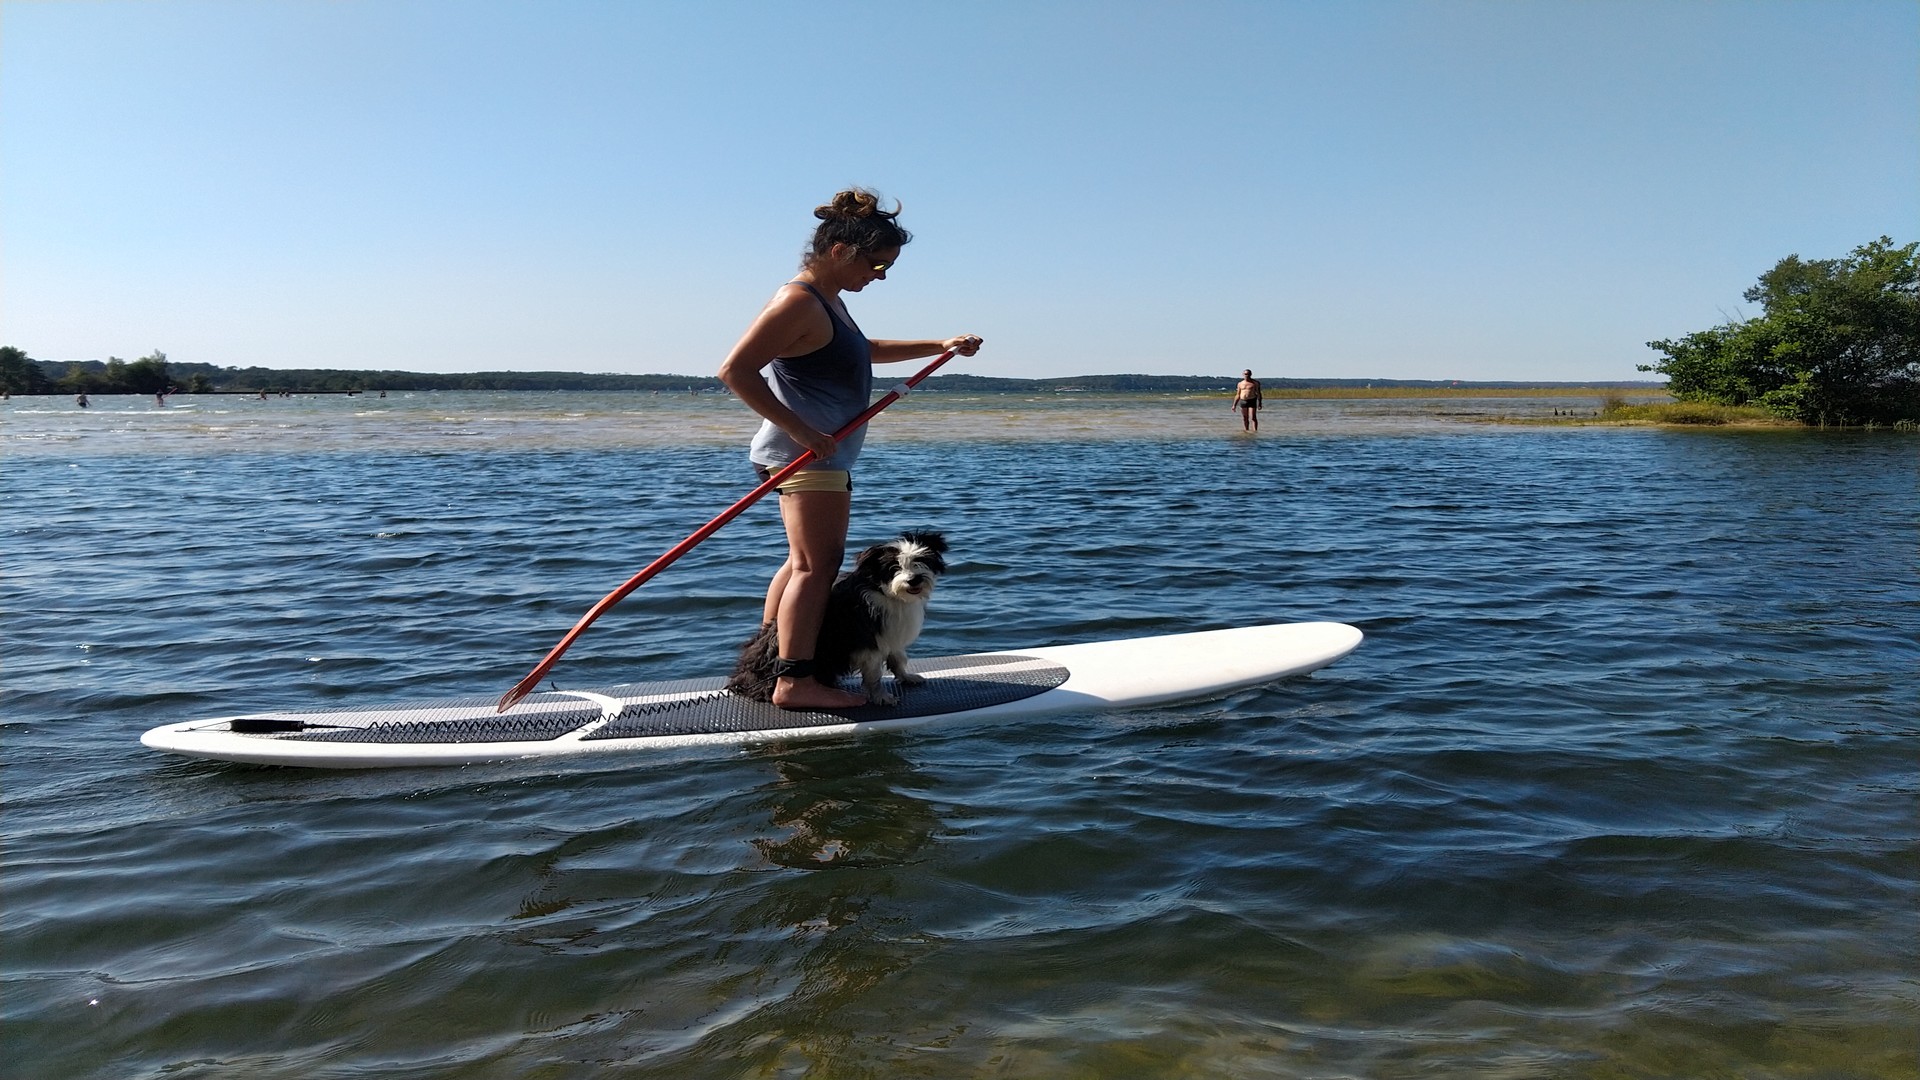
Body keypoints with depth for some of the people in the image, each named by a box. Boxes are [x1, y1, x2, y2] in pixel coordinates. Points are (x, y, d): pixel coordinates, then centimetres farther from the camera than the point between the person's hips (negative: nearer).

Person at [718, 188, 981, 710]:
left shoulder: (828, 301, 16)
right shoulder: (798, 301, -17)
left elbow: (865, 351, 34)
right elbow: (734, 370, -23)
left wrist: (940, 345, 26)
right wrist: (799, 431, -24)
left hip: (823, 453, 11)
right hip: (807, 454, -11)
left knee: (804, 561, 17)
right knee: (817, 565, -10)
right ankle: (794, 680, -8)